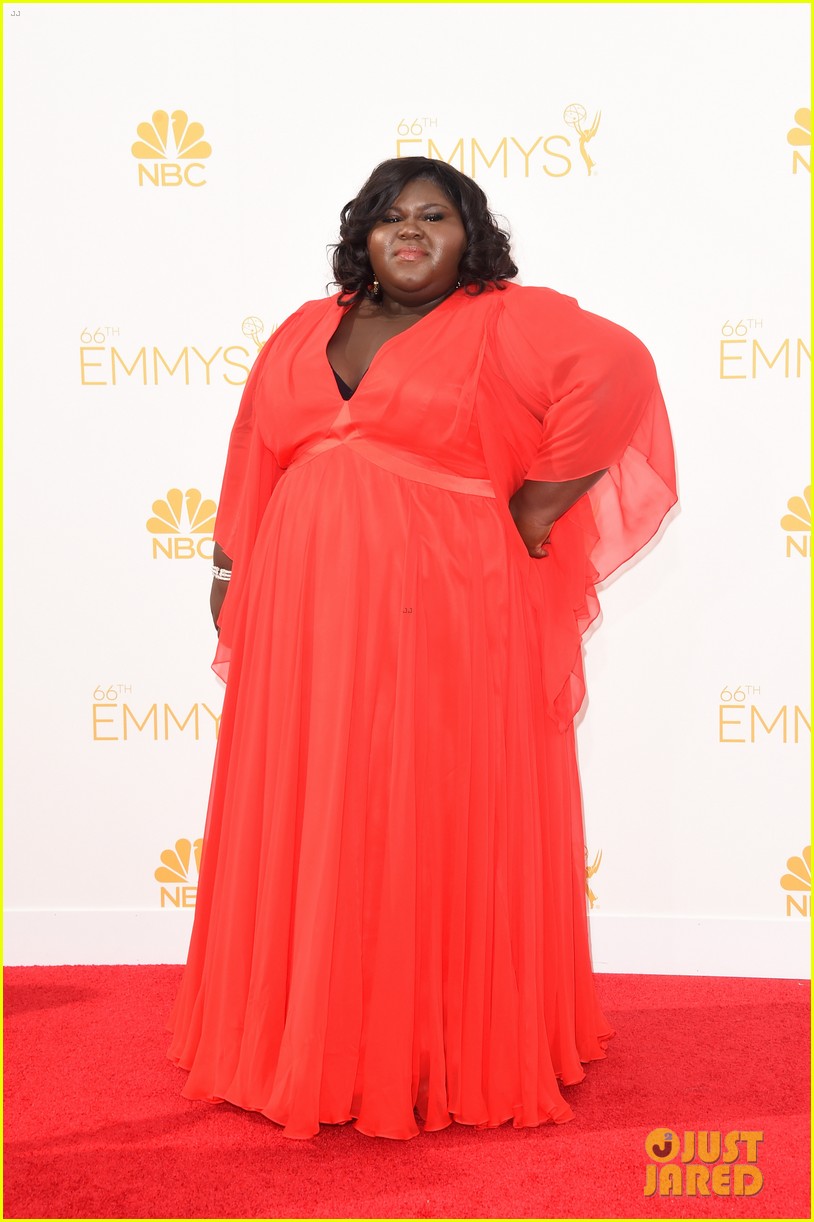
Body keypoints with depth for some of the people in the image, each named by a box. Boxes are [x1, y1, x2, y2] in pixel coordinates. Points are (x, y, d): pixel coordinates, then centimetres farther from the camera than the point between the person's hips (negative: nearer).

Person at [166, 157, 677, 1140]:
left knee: (439, 829, 1)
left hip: (446, 622, -5)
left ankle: (453, 1051, 15)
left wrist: (538, 502, -16)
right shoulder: (305, 333, 16)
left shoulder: (504, 323, -1)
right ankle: (308, 1034, 23)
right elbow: (255, 459, 18)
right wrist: (233, 573, 13)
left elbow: (615, 369, -17)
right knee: (309, 828, 9)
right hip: (308, 618, 5)